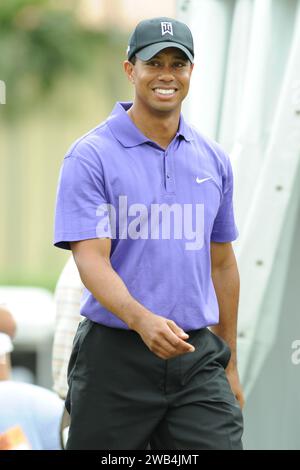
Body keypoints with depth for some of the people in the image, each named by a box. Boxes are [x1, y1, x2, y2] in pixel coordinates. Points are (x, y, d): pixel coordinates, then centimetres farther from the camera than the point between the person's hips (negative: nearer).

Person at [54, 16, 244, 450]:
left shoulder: (213, 159, 11)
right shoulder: (91, 156, -6)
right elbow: (90, 259, -15)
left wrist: (229, 363, 18)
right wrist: (142, 319, -32)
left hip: (198, 356, 4)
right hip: (116, 355, -4)